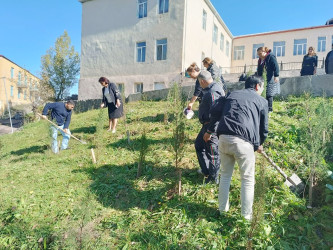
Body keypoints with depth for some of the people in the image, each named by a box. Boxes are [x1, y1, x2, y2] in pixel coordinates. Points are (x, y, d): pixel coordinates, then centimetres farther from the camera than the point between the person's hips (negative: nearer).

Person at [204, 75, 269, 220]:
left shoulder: (232, 94, 23)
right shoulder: (262, 101, 15)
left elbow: (215, 111, 13)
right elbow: (264, 127, 16)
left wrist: (210, 131, 22)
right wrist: (260, 144, 33)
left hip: (223, 138, 4)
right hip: (243, 141, -4)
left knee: (225, 174, 19)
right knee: (248, 179, 10)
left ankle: (223, 209, 31)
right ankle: (246, 216, 17)